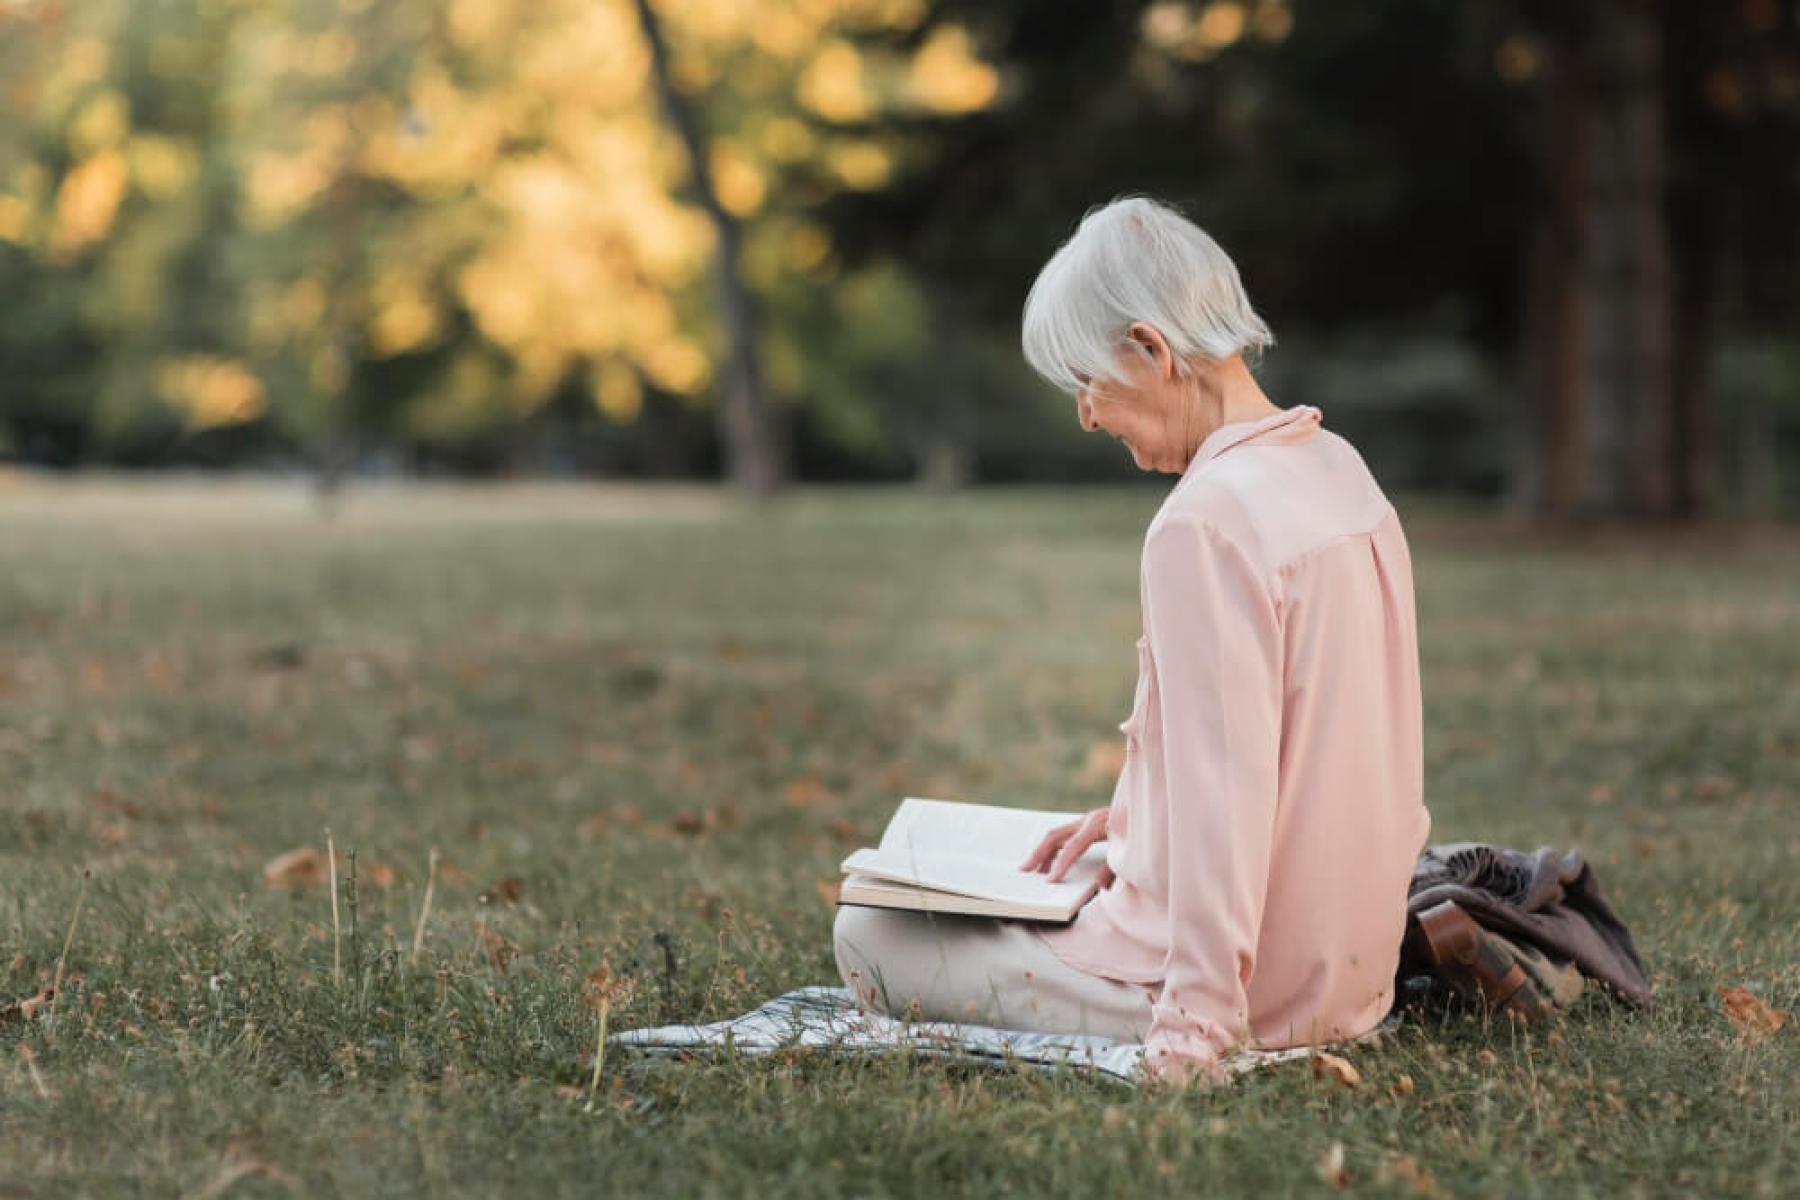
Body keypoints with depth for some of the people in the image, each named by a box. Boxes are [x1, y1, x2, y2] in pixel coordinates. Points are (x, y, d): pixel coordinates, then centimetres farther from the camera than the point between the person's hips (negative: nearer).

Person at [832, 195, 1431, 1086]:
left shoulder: (1204, 522, -23)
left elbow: (1226, 803, -26)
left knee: (868, 936, 4)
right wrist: (1134, 815, 16)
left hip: (1253, 994, -10)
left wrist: (1191, 1037, -25)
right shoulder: (1337, 469, 7)